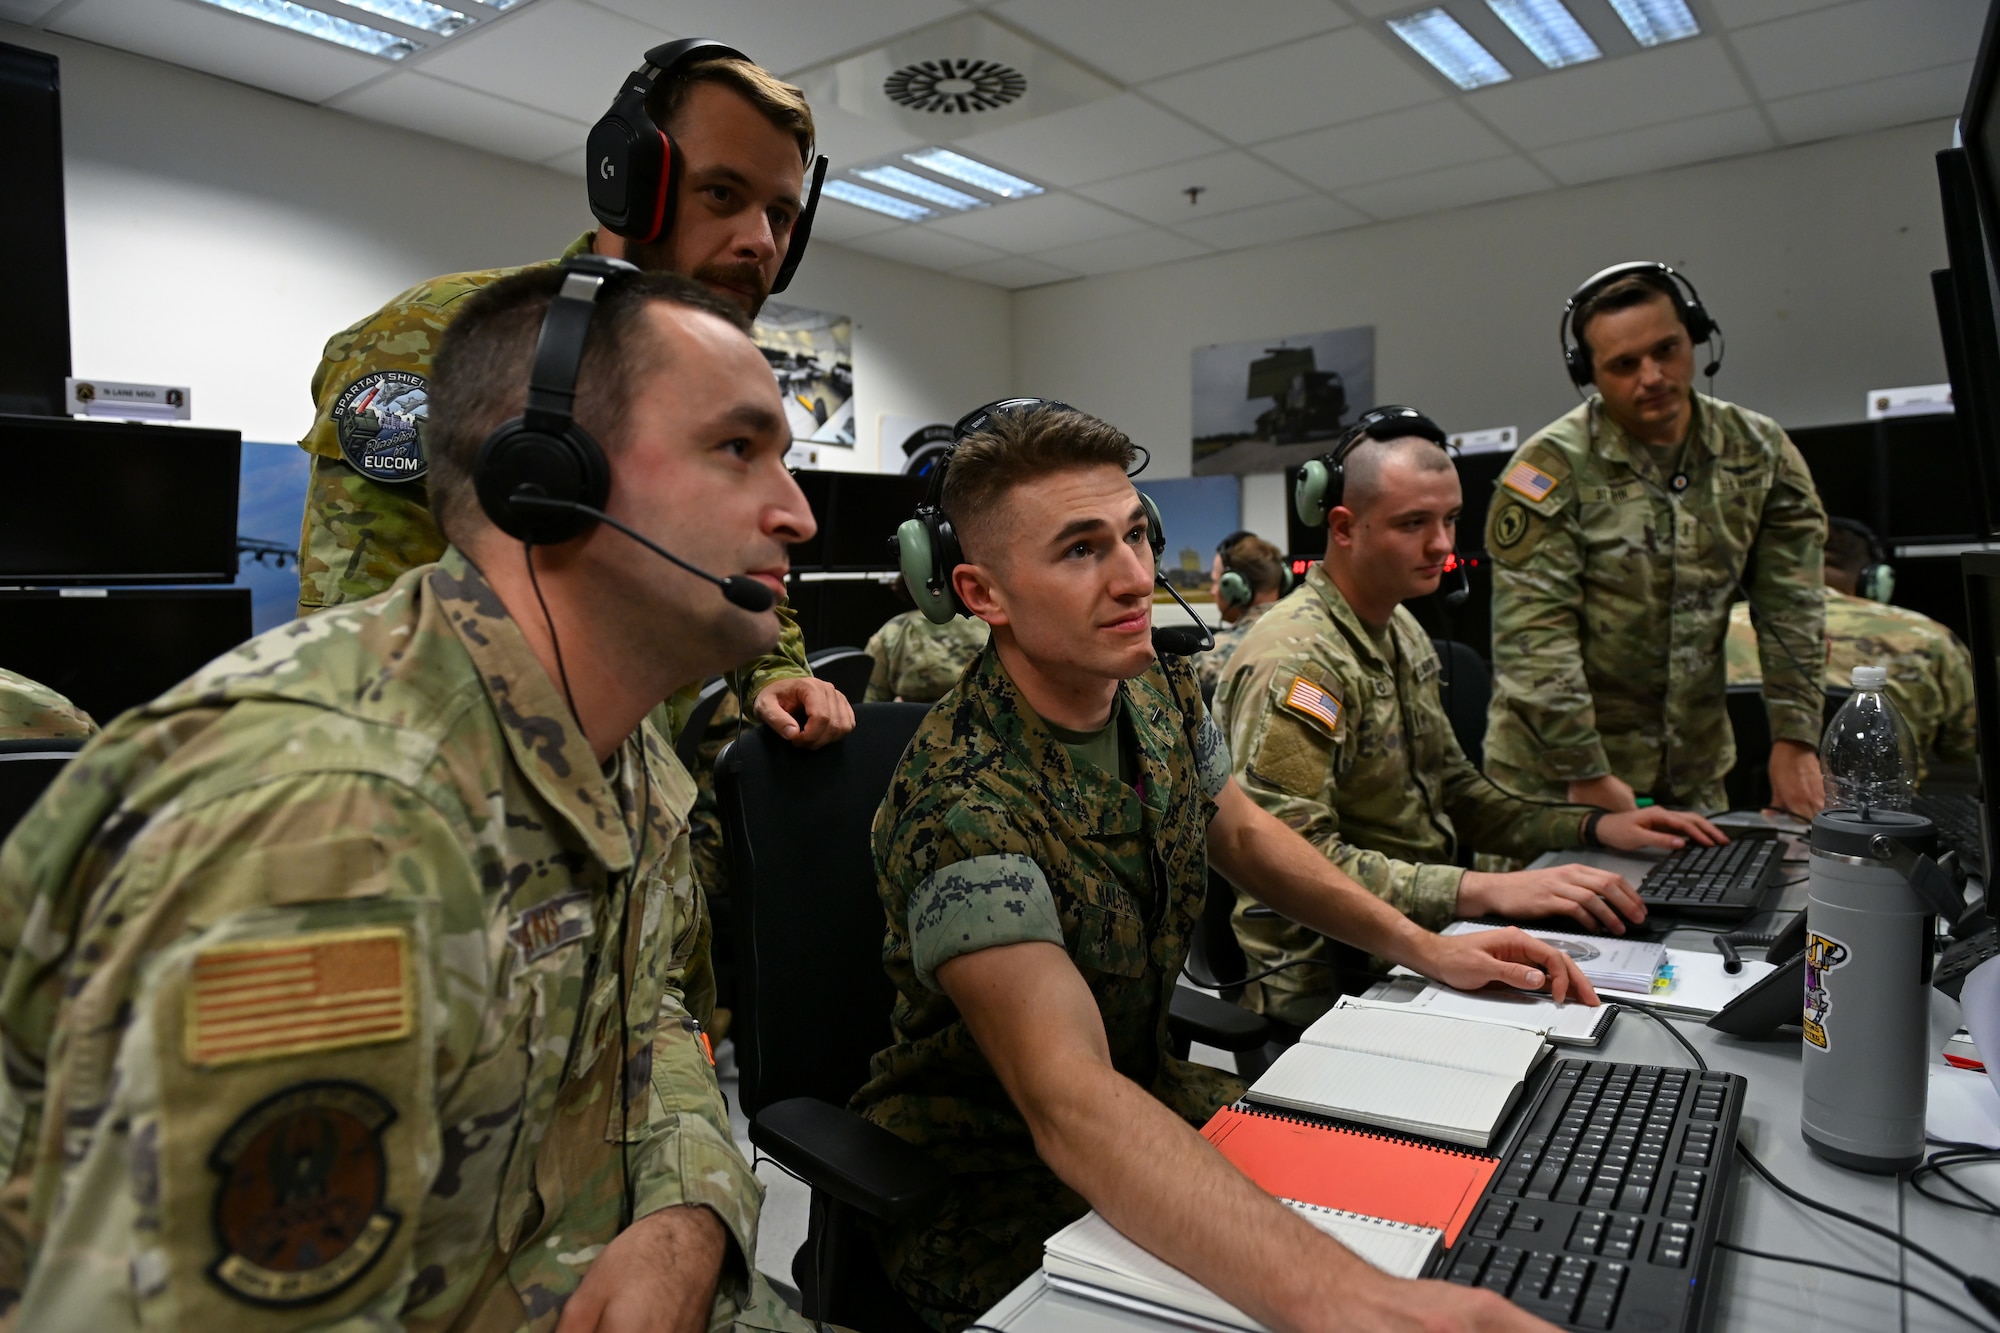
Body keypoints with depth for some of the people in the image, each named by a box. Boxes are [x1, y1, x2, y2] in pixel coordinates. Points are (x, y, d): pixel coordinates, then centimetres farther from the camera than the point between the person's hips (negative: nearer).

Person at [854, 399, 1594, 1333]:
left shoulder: (1163, 696, -6)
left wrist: (1422, 947, 3)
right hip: (989, 1181, -7)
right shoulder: (960, 806, -31)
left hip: (1146, 1089, 7)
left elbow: (1241, 832, 12)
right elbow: (1068, 1101, -40)